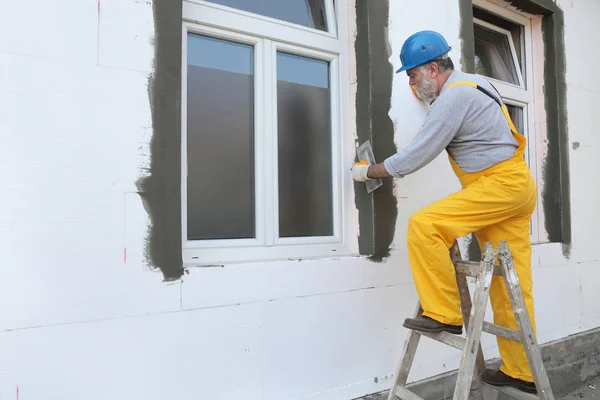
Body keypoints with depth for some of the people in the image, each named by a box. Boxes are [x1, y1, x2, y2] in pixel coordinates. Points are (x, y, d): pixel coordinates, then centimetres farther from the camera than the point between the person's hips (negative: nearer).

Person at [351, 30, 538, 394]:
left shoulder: (453, 97, -15)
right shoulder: (473, 83, 15)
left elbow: (415, 156, -18)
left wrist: (367, 171, -5)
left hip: (500, 184, -10)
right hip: (517, 185, 10)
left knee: (424, 226, -20)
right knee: (510, 287, 9)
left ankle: (445, 314, -9)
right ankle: (521, 373, 17)